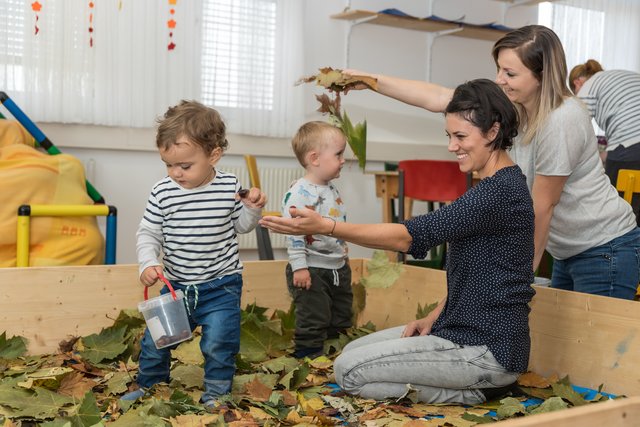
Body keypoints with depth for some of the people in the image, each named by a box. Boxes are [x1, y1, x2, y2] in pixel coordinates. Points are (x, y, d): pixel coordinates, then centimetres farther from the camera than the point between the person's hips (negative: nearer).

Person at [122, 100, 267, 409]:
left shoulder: (230, 187, -9)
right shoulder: (162, 192, -9)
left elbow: (241, 226, 7)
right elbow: (148, 233, -1)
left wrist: (253, 209, -13)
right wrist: (149, 263, -18)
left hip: (221, 286, -2)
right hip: (176, 285, 2)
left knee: (219, 342, -5)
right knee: (155, 339, 10)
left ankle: (216, 391, 19)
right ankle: (148, 384, 36)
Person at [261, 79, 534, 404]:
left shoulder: (501, 191, -21)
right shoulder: (495, 186, 11)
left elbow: (412, 235, -26)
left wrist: (324, 226, -28)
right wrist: (435, 316, 7)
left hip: (489, 349, -10)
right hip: (465, 329, 10)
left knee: (349, 371, -9)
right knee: (353, 351, 13)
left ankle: (471, 394, -3)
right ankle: (472, 383, 10)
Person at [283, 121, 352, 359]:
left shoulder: (332, 189, 9)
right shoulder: (299, 193, -20)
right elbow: (293, 232, -24)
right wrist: (299, 266, -24)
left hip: (338, 266, 9)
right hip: (311, 270, -9)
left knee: (342, 316, 19)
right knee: (314, 319, 1)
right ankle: (309, 355, 15)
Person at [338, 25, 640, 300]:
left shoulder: (562, 121, -25)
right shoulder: (511, 104, -3)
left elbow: (542, 206, -18)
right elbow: (436, 98, -3)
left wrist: (526, 271, -8)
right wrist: (370, 81, -7)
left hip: (605, 250, -8)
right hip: (568, 252, 8)